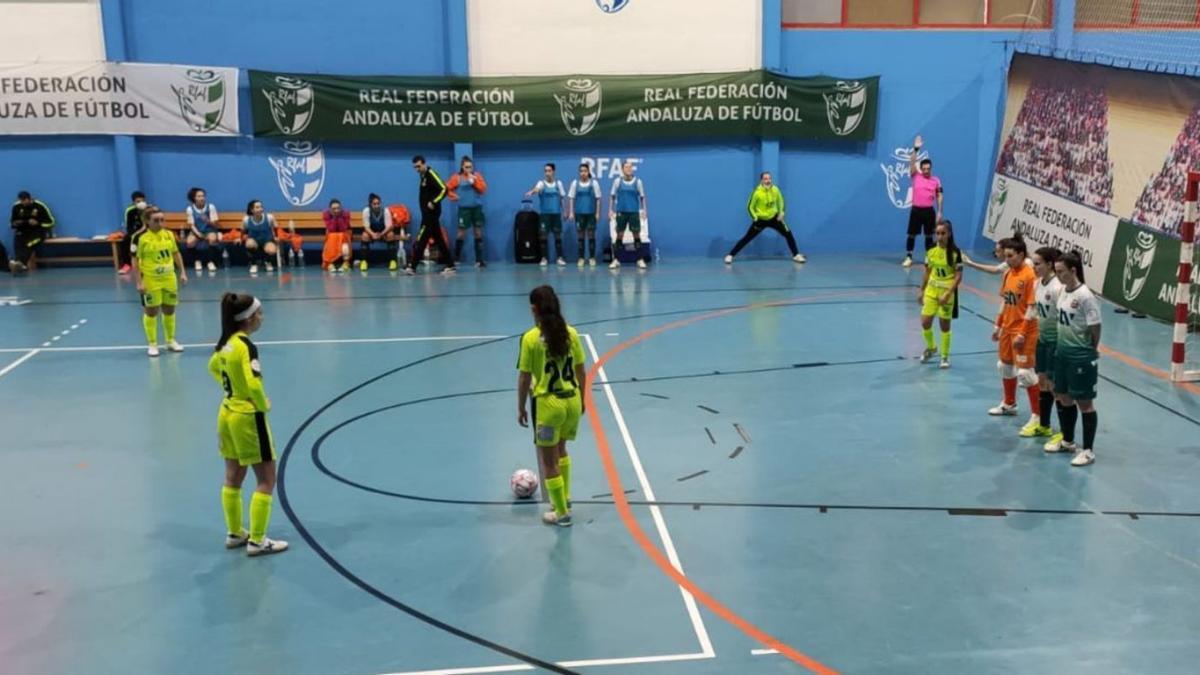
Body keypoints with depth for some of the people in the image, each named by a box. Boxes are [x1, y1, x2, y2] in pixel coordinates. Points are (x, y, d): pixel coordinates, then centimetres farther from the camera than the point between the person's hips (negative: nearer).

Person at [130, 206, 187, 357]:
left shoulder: (169, 235, 2)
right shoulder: (142, 239, -11)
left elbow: (176, 254, 13)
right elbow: (136, 261, -8)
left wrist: (182, 272, 8)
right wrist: (139, 282, -13)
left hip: (169, 279, 4)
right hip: (151, 281, -4)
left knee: (170, 311, 13)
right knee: (151, 312, 5)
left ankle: (171, 340, 28)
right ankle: (153, 344, 16)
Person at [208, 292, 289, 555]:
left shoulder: (226, 343, 4)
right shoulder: (246, 346, -22)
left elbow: (213, 367, 24)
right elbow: (253, 386, -29)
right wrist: (264, 405, -10)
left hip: (228, 413, 9)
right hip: (248, 418, -9)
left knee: (233, 478, 18)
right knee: (266, 480, 1)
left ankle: (234, 533, 29)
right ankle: (257, 541, 4)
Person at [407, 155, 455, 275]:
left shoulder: (431, 174, -13)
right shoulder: (423, 176, 14)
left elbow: (444, 189, -21)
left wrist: (434, 202, -23)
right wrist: (425, 204, 10)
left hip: (431, 213, -10)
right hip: (427, 214, 10)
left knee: (420, 240, -9)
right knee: (439, 240, 10)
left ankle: (412, 266, -7)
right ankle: (450, 265, 12)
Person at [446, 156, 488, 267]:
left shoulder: (477, 176, 6)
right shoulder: (457, 177, -1)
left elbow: (483, 189, -5)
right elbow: (447, 189, 2)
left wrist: (474, 181, -14)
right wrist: (454, 197, -6)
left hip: (477, 208, 3)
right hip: (464, 208, -3)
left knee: (479, 233, 3)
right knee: (462, 234, -1)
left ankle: (479, 260, 7)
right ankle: (456, 259, 9)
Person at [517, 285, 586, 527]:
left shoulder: (530, 338, -13)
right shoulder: (571, 333, -2)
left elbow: (524, 378, -10)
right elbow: (580, 371, 5)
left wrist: (521, 408, 2)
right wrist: (581, 400, 19)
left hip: (548, 404, -5)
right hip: (572, 400, 5)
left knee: (548, 461, 11)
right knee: (560, 450, 28)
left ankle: (562, 514, 19)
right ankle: (564, 498, 40)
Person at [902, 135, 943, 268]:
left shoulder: (936, 180, 4)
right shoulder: (916, 176, 1)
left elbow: (939, 196, 7)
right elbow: (912, 163, -10)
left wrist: (939, 211, 1)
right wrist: (916, 149, -21)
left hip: (929, 211, 1)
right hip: (916, 210, -1)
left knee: (929, 235, 7)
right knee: (912, 234, 0)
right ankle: (908, 258, 6)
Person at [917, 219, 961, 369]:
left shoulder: (955, 252, -13)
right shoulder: (931, 252, -1)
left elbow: (958, 276, -13)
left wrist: (947, 294, -21)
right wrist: (922, 291, 12)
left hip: (947, 292, -4)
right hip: (931, 291, 4)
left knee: (944, 325, 4)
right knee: (925, 323, 0)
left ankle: (945, 357, 19)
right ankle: (930, 348, 28)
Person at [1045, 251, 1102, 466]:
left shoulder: (1085, 296, -20)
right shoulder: (1063, 291, 4)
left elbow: (1095, 328, -16)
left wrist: (1090, 352, -3)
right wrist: (1064, 345, 7)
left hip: (1081, 356, -8)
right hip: (1062, 351, 8)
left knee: (1084, 402, 2)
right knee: (1064, 398, 19)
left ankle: (1088, 450, 11)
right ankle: (1067, 441, 36)